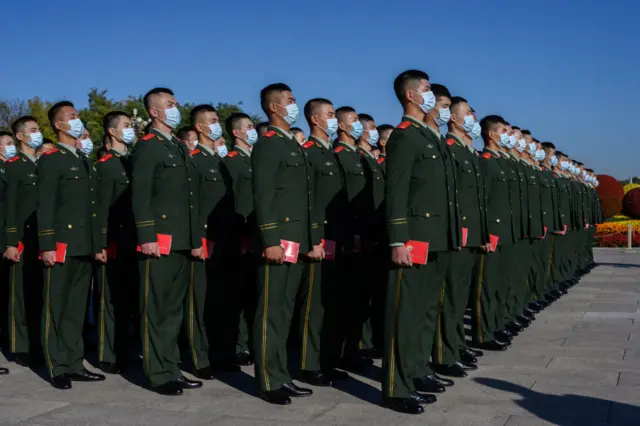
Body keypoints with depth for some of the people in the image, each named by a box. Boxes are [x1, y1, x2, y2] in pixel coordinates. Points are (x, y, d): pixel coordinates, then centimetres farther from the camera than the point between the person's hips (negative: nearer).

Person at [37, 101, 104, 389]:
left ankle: (75, 364, 16)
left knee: (77, 308, 10)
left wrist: (98, 245, 16)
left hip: (84, 247, 7)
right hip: (62, 245, -7)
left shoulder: (85, 162, 19)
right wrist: (47, 246, -18)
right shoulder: (51, 160, -4)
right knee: (57, 308, 0)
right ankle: (58, 368, 6)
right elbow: (45, 206, -11)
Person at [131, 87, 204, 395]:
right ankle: (158, 374, 4)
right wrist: (147, 237, -19)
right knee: (156, 309, -1)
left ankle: (171, 369, 19)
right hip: (160, 241, -8)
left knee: (174, 309, 11)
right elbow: (141, 196, -12)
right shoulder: (147, 147, -5)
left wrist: (196, 239, 16)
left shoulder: (180, 148, 20)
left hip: (182, 242, 8)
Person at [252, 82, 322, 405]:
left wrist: (314, 240, 16)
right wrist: (270, 242, -22)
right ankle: (268, 382, 3)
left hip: (299, 243, 9)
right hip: (278, 242, -9)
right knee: (271, 313, -3)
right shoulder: (267, 145, -7)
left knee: (285, 312, 12)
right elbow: (262, 198, -15)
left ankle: (282, 376, 19)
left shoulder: (295, 146, 21)